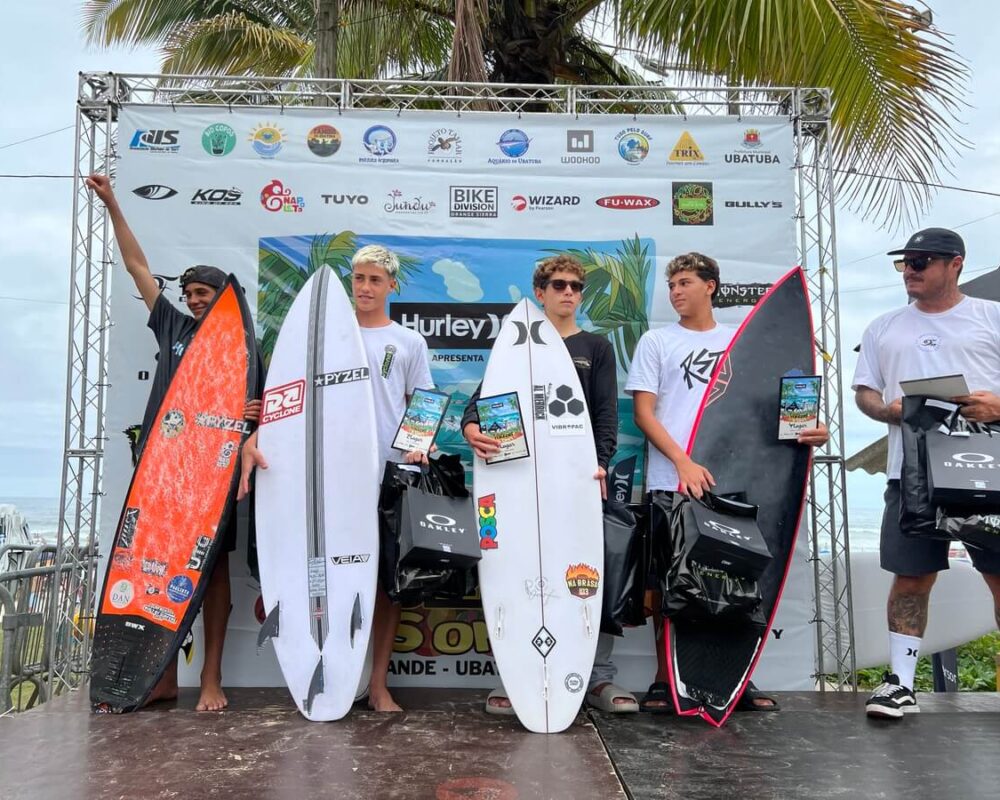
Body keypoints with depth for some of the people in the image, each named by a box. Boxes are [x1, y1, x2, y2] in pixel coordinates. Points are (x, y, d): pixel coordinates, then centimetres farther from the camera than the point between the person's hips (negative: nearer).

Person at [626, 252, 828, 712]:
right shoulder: (656, 342, 8)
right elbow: (643, 413, -1)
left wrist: (807, 431, -6)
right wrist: (683, 463, -14)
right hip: (672, 482, -2)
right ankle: (665, 682, 11)